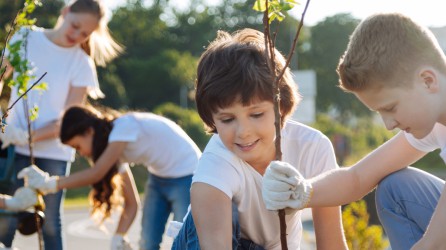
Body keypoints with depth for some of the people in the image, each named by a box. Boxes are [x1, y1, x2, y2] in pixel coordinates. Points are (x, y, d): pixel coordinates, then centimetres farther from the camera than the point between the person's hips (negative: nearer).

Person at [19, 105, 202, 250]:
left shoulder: (124, 127, -26)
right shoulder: (113, 140, 0)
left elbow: (96, 173, -29)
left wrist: (51, 183, -27)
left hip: (186, 177, -9)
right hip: (158, 178, 9)